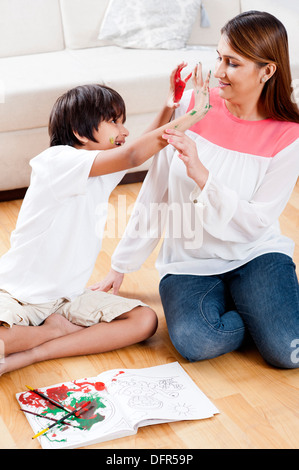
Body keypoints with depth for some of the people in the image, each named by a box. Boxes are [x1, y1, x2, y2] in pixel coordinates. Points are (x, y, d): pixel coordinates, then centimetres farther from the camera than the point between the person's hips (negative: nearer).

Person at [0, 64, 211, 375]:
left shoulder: (104, 172, 7)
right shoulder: (58, 160, -19)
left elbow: (146, 147, 26)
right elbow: (132, 155, -31)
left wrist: (169, 109, 10)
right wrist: (189, 118, -24)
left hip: (67, 295, 9)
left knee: (145, 320, -14)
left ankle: (31, 355, -15)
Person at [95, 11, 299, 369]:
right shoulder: (193, 105, -6)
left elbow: (254, 222, -15)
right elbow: (154, 191, -1)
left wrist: (200, 174, -29)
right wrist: (120, 267, 2)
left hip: (255, 254, -1)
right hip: (190, 260, 1)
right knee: (194, 341, -28)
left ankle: (243, 304, 9)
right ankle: (248, 313, 4)